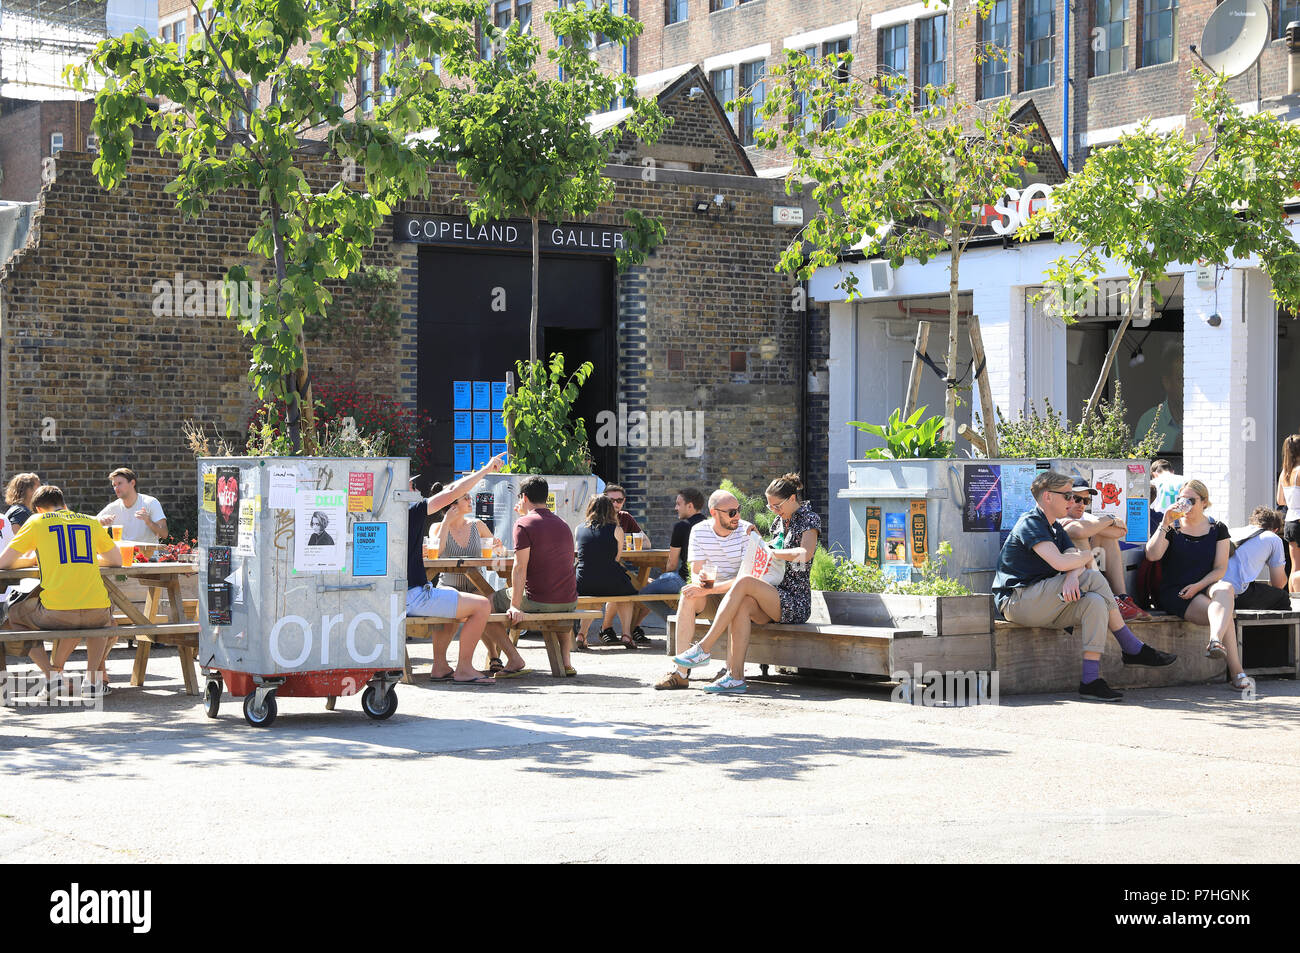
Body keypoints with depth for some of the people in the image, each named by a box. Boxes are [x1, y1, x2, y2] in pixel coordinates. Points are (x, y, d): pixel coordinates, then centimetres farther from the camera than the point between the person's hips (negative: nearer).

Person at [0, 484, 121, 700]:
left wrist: (31, 559, 32)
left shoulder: (37, 521, 9)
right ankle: (93, 678, 19)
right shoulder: (91, 522, 16)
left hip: (57, 614, -3)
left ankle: (52, 675, 10)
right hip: (96, 613, 3)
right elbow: (116, 560, 28)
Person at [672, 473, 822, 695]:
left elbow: (805, 553, -21)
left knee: (744, 582, -29)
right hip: (774, 599, 7)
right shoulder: (780, 521, 21)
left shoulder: (809, 519, -2)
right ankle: (735, 676, -37)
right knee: (742, 605, -28)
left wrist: (770, 552, -14)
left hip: (796, 602, -7)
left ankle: (703, 648, -32)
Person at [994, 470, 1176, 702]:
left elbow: (1076, 563, 5)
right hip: (1017, 602, -9)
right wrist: (1086, 557, -3)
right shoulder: (1030, 523, -10)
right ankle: (1133, 649, -9)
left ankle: (1090, 681, -22)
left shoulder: (1055, 528, 20)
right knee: (1093, 578, -19)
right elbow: (1059, 563, -24)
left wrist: (1073, 576, -20)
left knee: (1095, 603, -18)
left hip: (1042, 608, 9)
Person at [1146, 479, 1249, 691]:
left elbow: (1220, 568, 4)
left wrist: (1198, 586, -13)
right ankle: (1236, 672, -39)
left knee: (1226, 589, -37)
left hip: (1205, 587, 2)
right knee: (1224, 614, -29)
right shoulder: (1172, 528, 8)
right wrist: (1165, 524, -15)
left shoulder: (1217, 529, 12)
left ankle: (1215, 642, -60)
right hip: (1173, 592, -2)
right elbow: (1152, 555, -10)